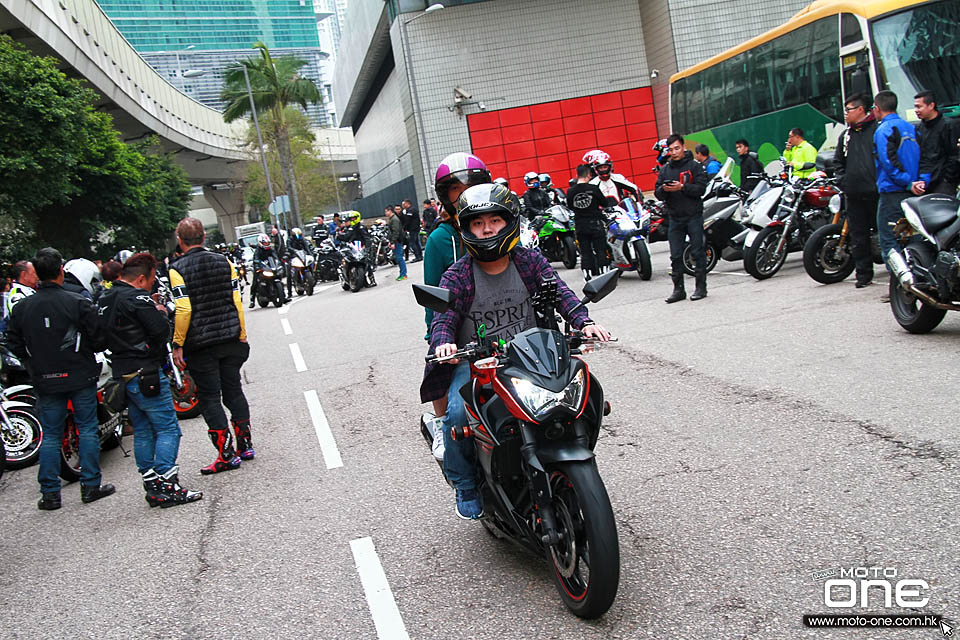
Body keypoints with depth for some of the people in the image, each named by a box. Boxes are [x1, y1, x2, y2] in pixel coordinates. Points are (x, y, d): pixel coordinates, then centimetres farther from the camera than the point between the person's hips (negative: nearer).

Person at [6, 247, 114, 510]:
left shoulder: (21, 308, 0)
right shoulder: (78, 303, -12)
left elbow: (15, 345, 6)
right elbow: (99, 340, -10)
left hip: (45, 381, 3)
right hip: (80, 377, -3)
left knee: (50, 435, 10)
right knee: (87, 429, 8)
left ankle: (50, 493, 11)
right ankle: (90, 485, 11)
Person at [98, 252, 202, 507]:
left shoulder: (105, 299, 15)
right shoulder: (136, 297, -14)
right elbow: (161, 330, -22)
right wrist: (161, 313, 1)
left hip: (122, 373, 9)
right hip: (144, 373, -9)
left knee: (142, 431, 14)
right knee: (168, 428, -5)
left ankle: (151, 485, 18)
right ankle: (167, 487, -9)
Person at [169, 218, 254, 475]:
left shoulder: (177, 269, -8)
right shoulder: (223, 262, 4)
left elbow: (183, 309, -16)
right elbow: (237, 301, 3)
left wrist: (177, 345, -8)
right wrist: (241, 335, 10)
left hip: (200, 344, -4)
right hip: (230, 338, 4)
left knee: (210, 398, 3)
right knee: (234, 390, 15)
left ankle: (227, 455, 3)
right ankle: (245, 445, 20)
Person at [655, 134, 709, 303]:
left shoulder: (694, 165, 1)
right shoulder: (665, 169, 13)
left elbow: (701, 187, -10)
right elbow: (658, 194, 8)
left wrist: (682, 187, -21)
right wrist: (663, 189, -14)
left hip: (694, 216, -4)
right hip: (675, 218, 4)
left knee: (697, 252, 1)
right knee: (676, 255, 4)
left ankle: (701, 287, 9)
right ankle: (678, 289, 10)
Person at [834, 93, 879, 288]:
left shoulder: (878, 129, -1)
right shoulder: (845, 135, 18)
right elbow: (838, 161, 23)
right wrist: (844, 182, 9)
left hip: (876, 191, -5)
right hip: (854, 194, 6)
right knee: (858, 236, 6)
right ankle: (863, 274, 12)